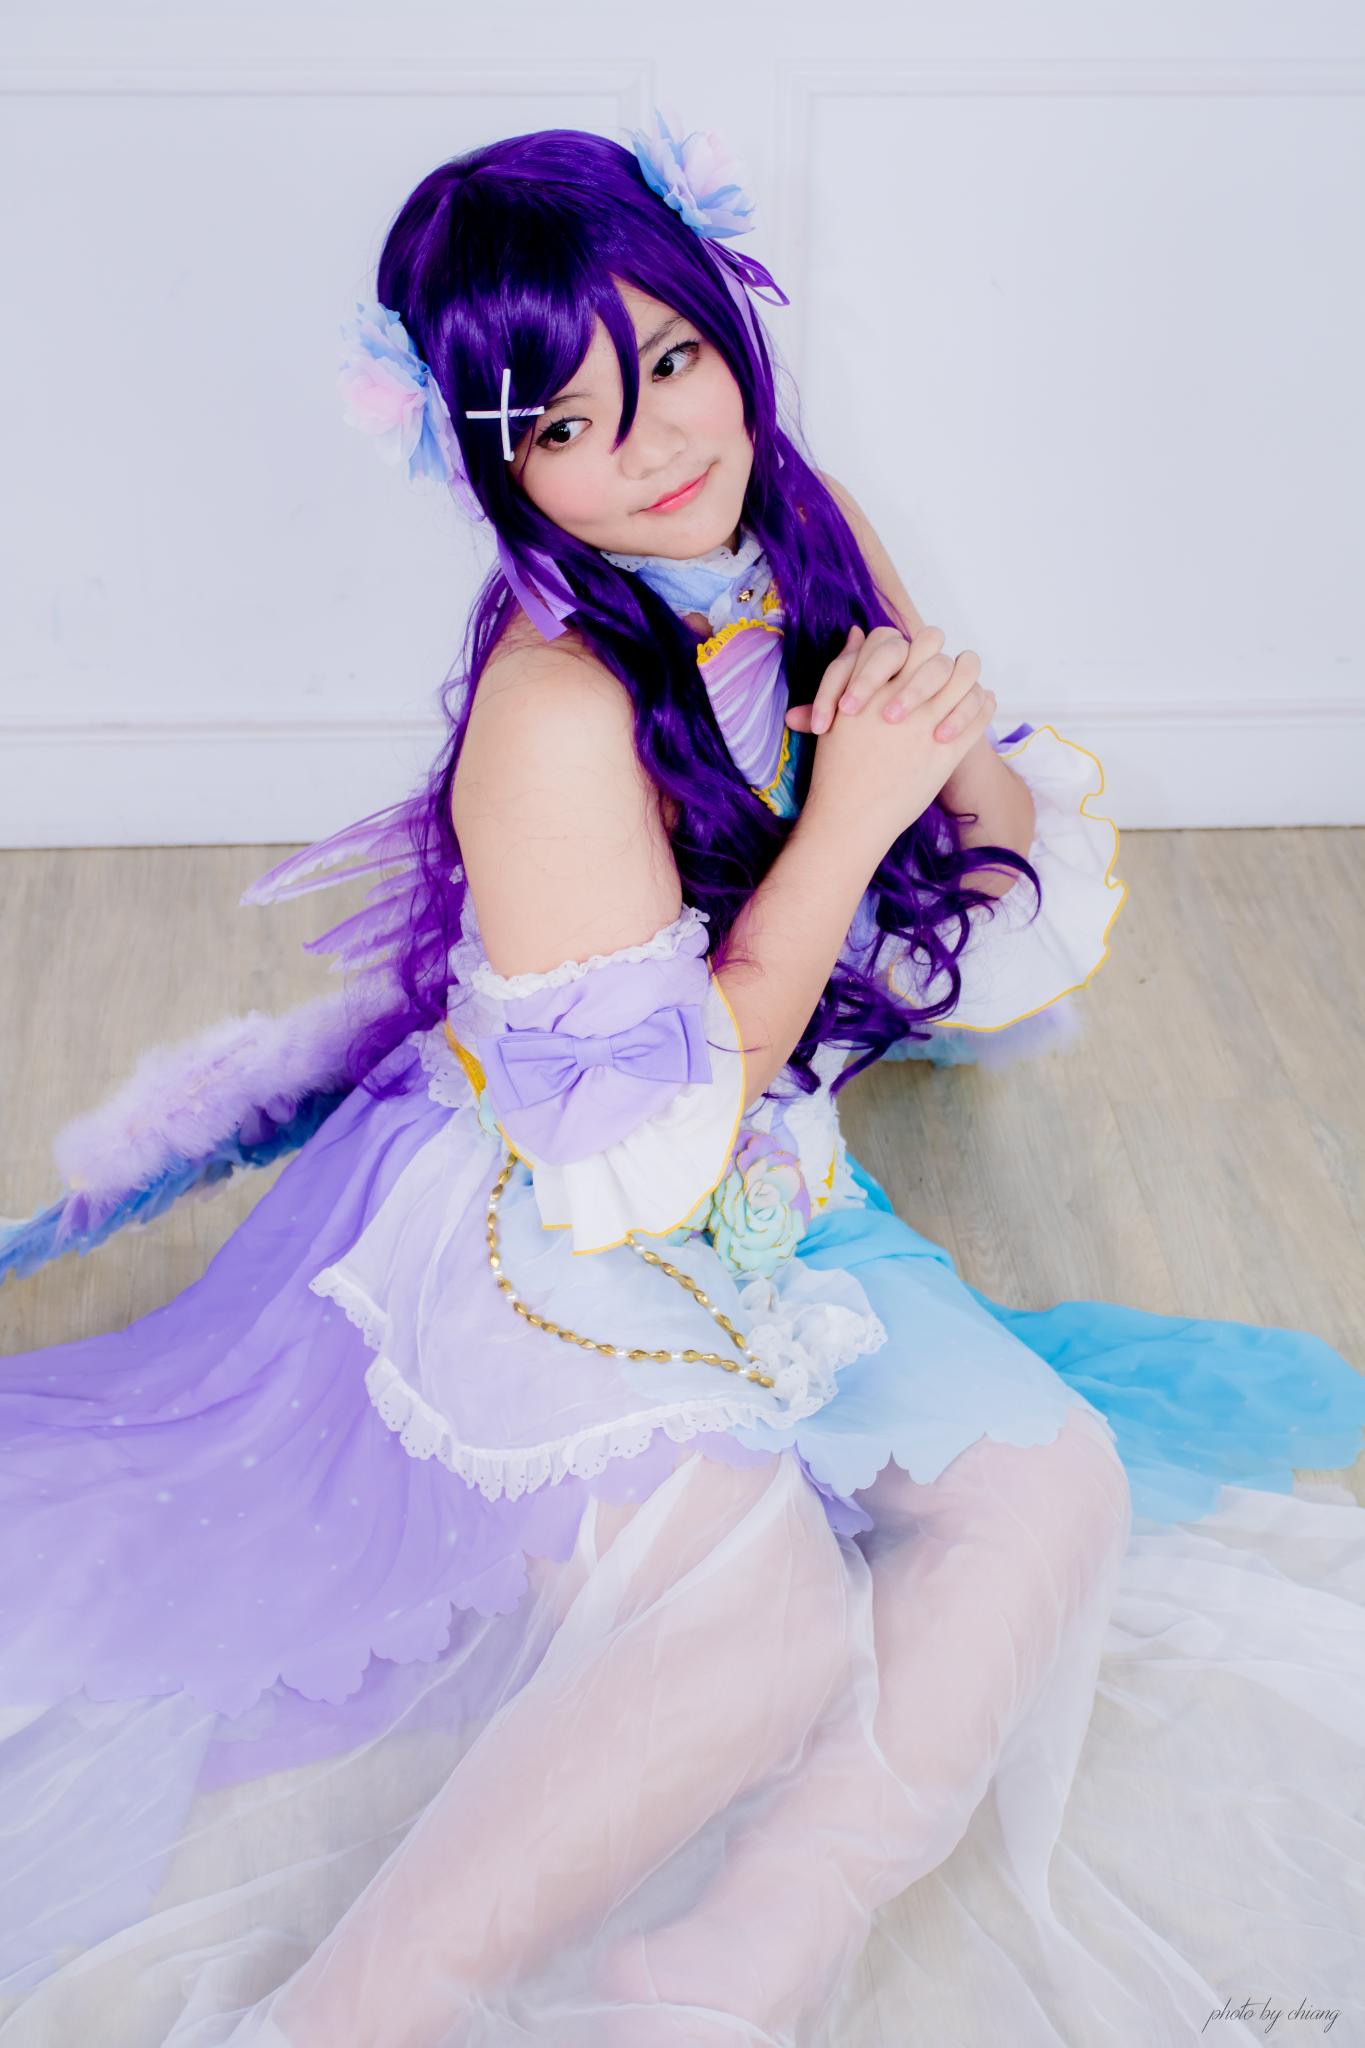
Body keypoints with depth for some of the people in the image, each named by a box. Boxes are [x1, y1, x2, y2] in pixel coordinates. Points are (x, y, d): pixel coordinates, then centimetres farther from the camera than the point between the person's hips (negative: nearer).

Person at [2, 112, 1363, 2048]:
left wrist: (955, 741, -13)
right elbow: (649, 1140, -20)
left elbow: (1024, 905, 10)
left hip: (779, 1199, 7)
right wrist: (842, 825, -22)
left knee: (1059, 1486, -14)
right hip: (546, 1232, -7)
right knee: (768, 1609, -28)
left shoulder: (808, 534, 0)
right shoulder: (560, 710, -23)